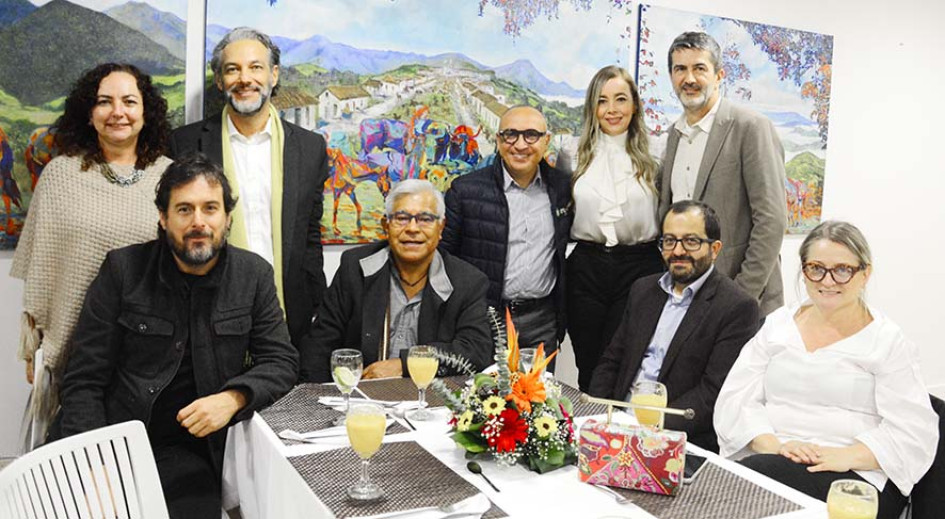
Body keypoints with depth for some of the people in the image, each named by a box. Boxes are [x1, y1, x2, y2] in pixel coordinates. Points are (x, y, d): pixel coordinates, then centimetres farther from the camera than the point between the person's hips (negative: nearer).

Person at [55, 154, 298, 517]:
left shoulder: (254, 275, 2)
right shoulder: (122, 269, -1)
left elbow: (281, 362, 2)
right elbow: (84, 381, -1)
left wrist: (234, 398, -18)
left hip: (193, 451, 1)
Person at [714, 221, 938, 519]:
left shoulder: (889, 342, 5)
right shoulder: (778, 324, 14)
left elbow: (912, 432, -4)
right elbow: (735, 399, 6)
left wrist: (846, 456, -20)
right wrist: (772, 445, -12)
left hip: (856, 476, -3)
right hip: (767, 458, 3)